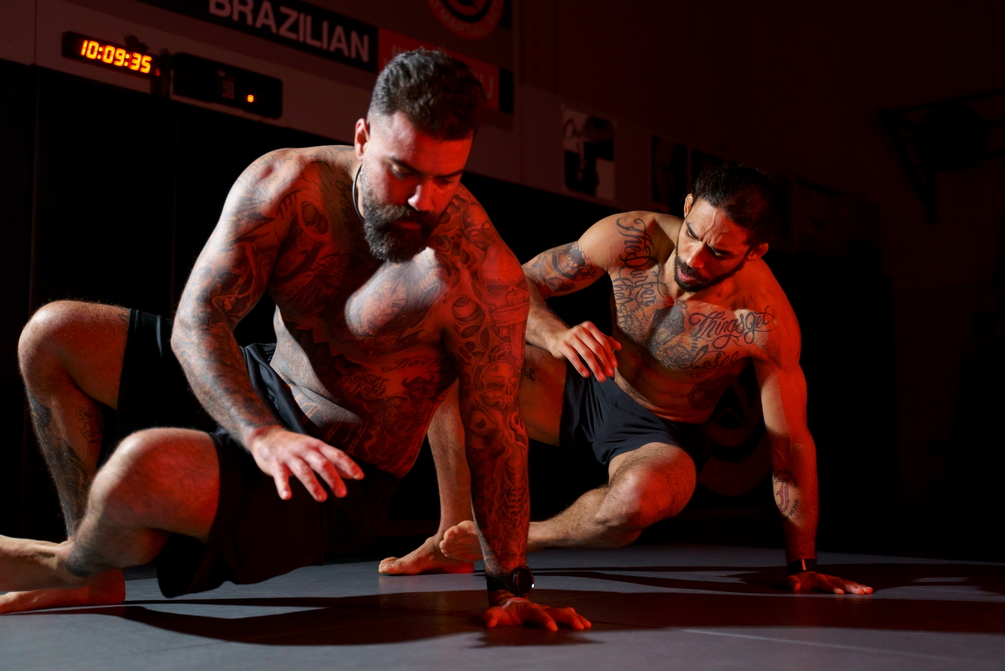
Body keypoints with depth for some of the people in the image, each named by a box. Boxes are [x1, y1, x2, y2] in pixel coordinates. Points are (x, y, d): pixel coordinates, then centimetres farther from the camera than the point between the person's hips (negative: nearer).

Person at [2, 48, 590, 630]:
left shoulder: (487, 275, -25)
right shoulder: (287, 185, -14)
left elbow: (495, 434, -18)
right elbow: (196, 321, -19)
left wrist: (509, 589, -16)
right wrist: (261, 433, -37)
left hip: (343, 478, -6)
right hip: (260, 393, 6)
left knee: (143, 466, -32)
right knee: (52, 336, 4)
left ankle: (73, 564, 9)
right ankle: (94, 578, 10)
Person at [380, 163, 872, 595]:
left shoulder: (764, 322, -27)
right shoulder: (630, 238, -19)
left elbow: (791, 443, -19)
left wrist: (802, 566, -20)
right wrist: (556, 335, -33)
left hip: (660, 437, -3)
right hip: (583, 389, 4)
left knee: (638, 497, -42)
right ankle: (450, 540, -5)